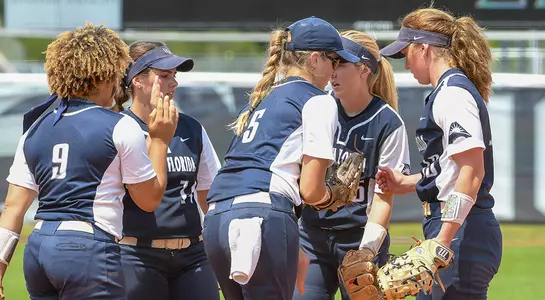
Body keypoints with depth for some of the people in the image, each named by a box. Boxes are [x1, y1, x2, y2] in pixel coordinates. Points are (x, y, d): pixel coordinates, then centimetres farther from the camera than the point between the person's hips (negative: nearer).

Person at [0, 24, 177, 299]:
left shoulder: (35, 130, 13)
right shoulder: (120, 128, -3)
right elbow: (150, 199, 6)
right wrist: (160, 140, 17)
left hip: (37, 248, 6)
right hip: (89, 250, -6)